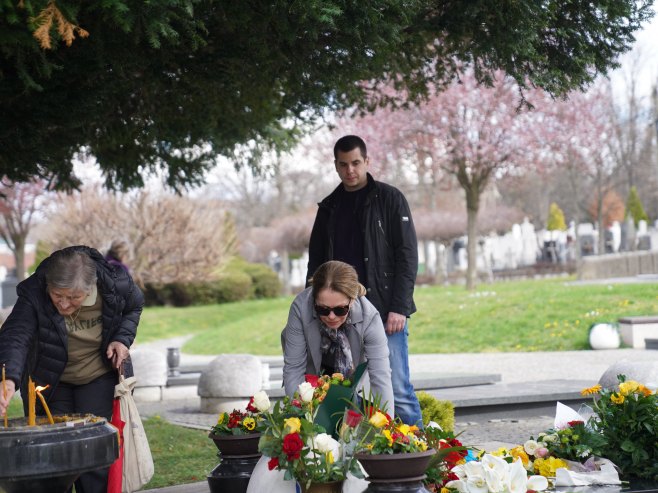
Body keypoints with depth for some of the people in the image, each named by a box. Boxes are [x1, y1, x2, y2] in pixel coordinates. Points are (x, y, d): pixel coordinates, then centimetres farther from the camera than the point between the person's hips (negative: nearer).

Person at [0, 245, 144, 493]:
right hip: (51, 382, 0)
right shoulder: (33, 295, -29)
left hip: (100, 379, 0)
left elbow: (133, 307, 2)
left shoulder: (115, 283, -22)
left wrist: (123, 338, -15)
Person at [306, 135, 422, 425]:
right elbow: (316, 262, 18)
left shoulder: (389, 199, 0)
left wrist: (399, 308, -13)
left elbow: (407, 256, -5)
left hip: (386, 313, -5)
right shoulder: (329, 208, 14)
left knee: (397, 389, -6)